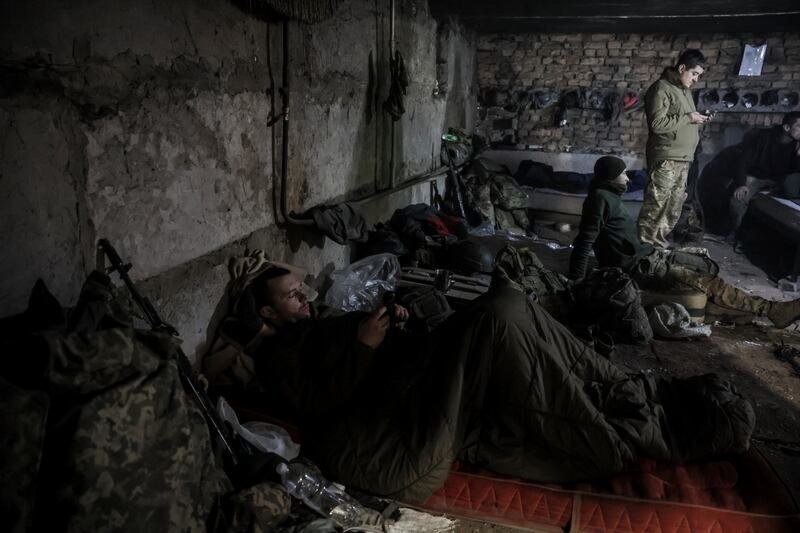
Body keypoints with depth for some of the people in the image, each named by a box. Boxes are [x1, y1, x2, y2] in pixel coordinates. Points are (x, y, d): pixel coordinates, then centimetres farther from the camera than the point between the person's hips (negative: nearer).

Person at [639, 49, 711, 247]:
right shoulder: (661, 89, -9)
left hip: (683, 158, 9)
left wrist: (698, 119, 11)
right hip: (666, 159, -9)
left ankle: (659, 241, 19)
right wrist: (688, 118, -15)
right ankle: (646, 245, -3)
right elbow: (657, 123, -20)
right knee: (657, 205, -9)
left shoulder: (684, 90, 20)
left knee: (674, 206, 11)